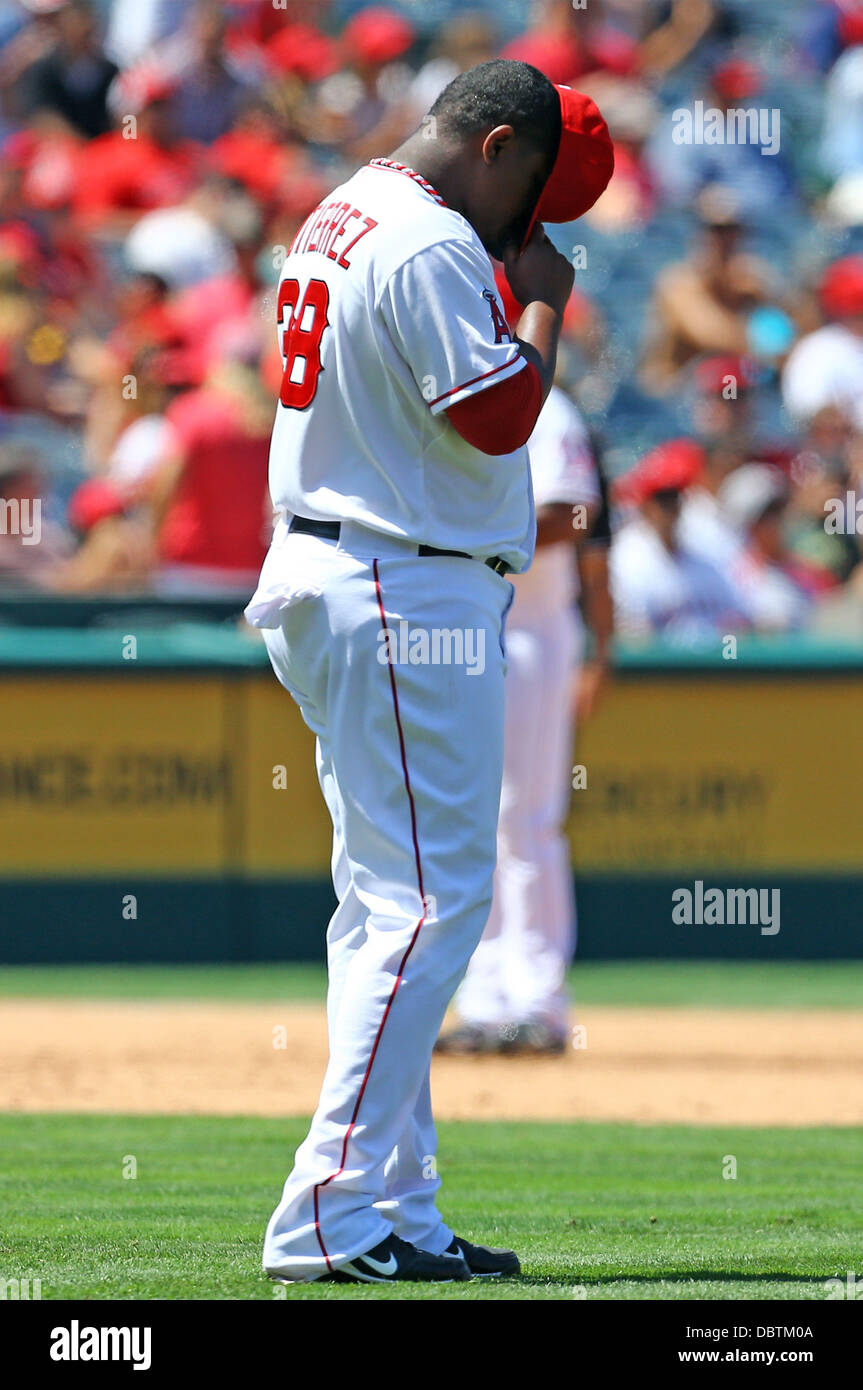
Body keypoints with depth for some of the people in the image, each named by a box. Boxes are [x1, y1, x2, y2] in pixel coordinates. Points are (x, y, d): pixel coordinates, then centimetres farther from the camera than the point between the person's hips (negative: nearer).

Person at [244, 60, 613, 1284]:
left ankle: (396, 1215, 12)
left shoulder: (341, 220, 16)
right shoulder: (433, 245, -16)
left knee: (385, 901, 12)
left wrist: (514, 257, 18)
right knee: (433, 901, -11)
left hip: (325, 577, 11)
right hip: (412, 597, -11)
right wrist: (542, 300, -5)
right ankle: (332, 1213, -15)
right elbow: (496, 415, -20)